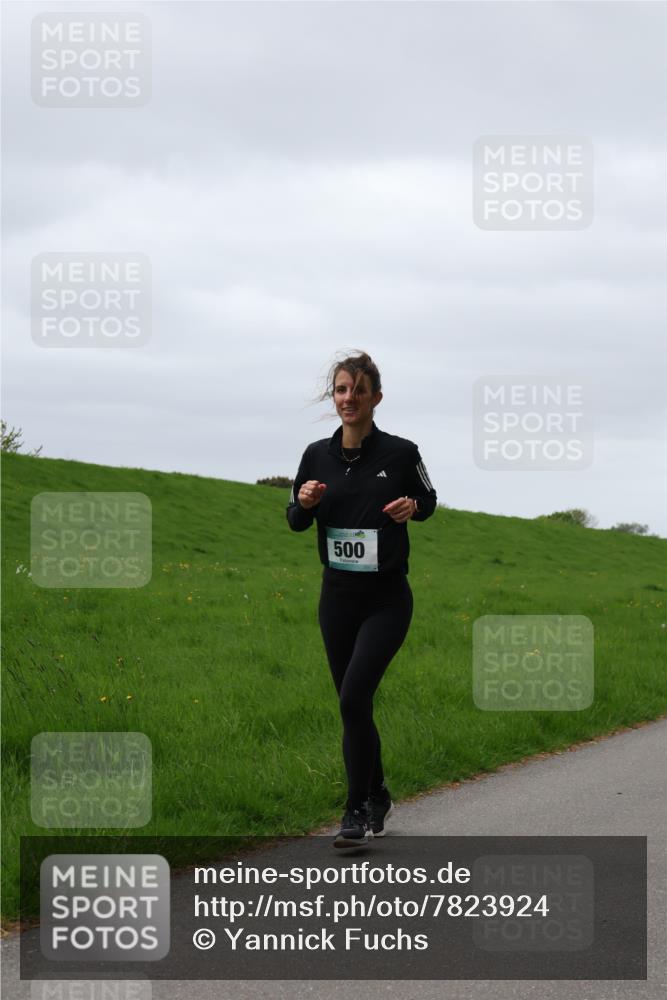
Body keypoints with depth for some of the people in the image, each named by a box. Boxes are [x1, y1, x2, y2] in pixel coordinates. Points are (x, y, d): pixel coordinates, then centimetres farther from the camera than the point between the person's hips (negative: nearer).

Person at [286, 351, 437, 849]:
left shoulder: (401, 452, -8)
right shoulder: (317, 455, 0)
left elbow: (429, 500, 8)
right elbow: (296, 521, 11)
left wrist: (412, 506, -14)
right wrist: (305, 502, -12)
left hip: (387, 599, -4)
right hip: (337, 597, 4)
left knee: (354, 697, -16)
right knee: (353, 703, 10)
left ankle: (357, 811, -7)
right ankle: (377, 797, 30)